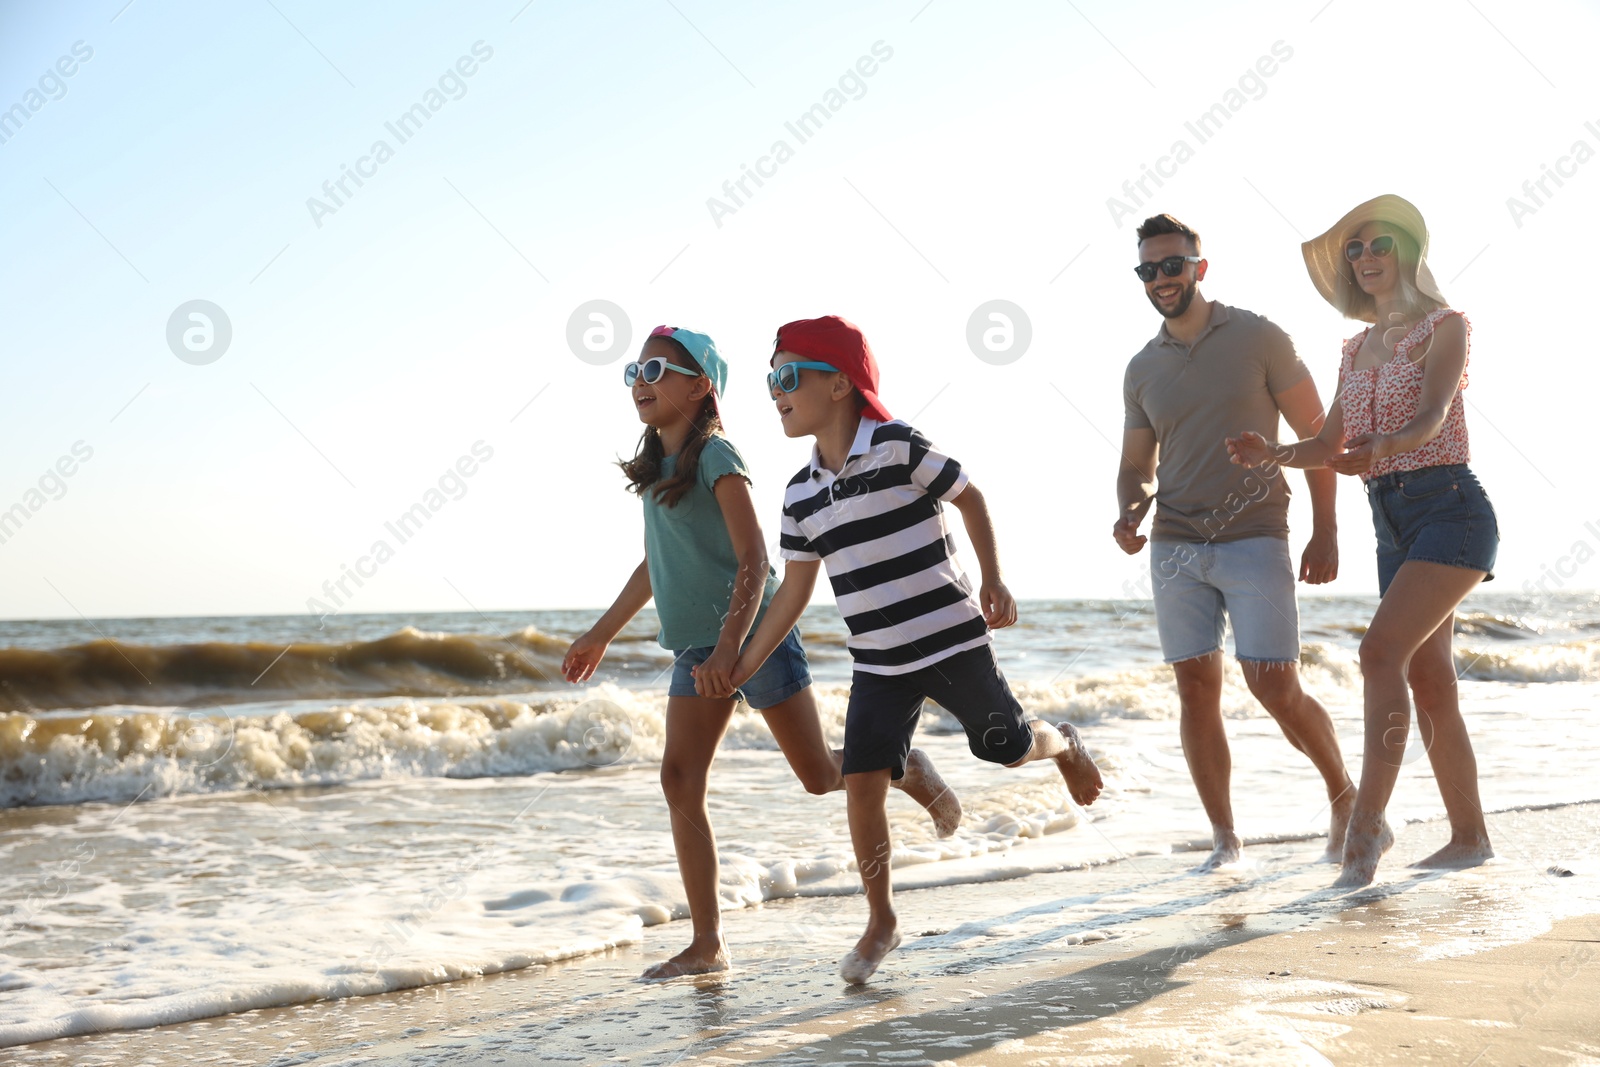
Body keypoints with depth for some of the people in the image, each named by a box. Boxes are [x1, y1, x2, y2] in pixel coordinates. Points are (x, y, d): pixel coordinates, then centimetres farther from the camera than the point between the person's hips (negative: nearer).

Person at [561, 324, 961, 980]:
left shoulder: (716, 458, -14)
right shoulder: (655, 468, 10)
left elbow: (753, 563, -19)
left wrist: (729, 649, -29)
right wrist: (600, 635, 24)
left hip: (753, 636, -7)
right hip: (695, 649, 7)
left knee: (820, 774, 2)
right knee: (680, 780, -3)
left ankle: (912, 773, 34)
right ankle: (707, 944, 2)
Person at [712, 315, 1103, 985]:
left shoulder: (897, 446, -13)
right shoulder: (802, 494, 4)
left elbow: (970, 498, -1)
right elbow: (794, 589, 10)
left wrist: (993, 580, -5)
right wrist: (746, 663, 7)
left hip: (950, 638, -4)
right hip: (878, 664, 4)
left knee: (1006, 747, 9)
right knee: (861, 784, -5)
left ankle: (1064, 745, 47)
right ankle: (881, 921, 10)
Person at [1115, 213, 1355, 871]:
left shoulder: (1258, 338, -1)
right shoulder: (1141, 370, 10)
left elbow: (1317, 435, 1)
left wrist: (1325, 533, -5)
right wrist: (1129, 513, -5)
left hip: (1255, 542, -4)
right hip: (1175, 548, 4)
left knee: (1276, 690, -8)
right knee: (1196, 691, 1)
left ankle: (1345, 796, 18)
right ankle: (1223, 838, 11)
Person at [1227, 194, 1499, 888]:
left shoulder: (1444, 325, -1)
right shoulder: (1358, 350, 18)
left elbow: (1430, 419, -18)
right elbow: (1330, 447, 13)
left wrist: (1378, 448, -38)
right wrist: (1272, 454, -7)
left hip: (1450, 508, -7)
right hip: (1392, 522, 7)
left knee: (1382, 651, -22)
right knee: (1428, 681, 6)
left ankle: (1367, 822, -22)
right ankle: (1469, 837, 14)